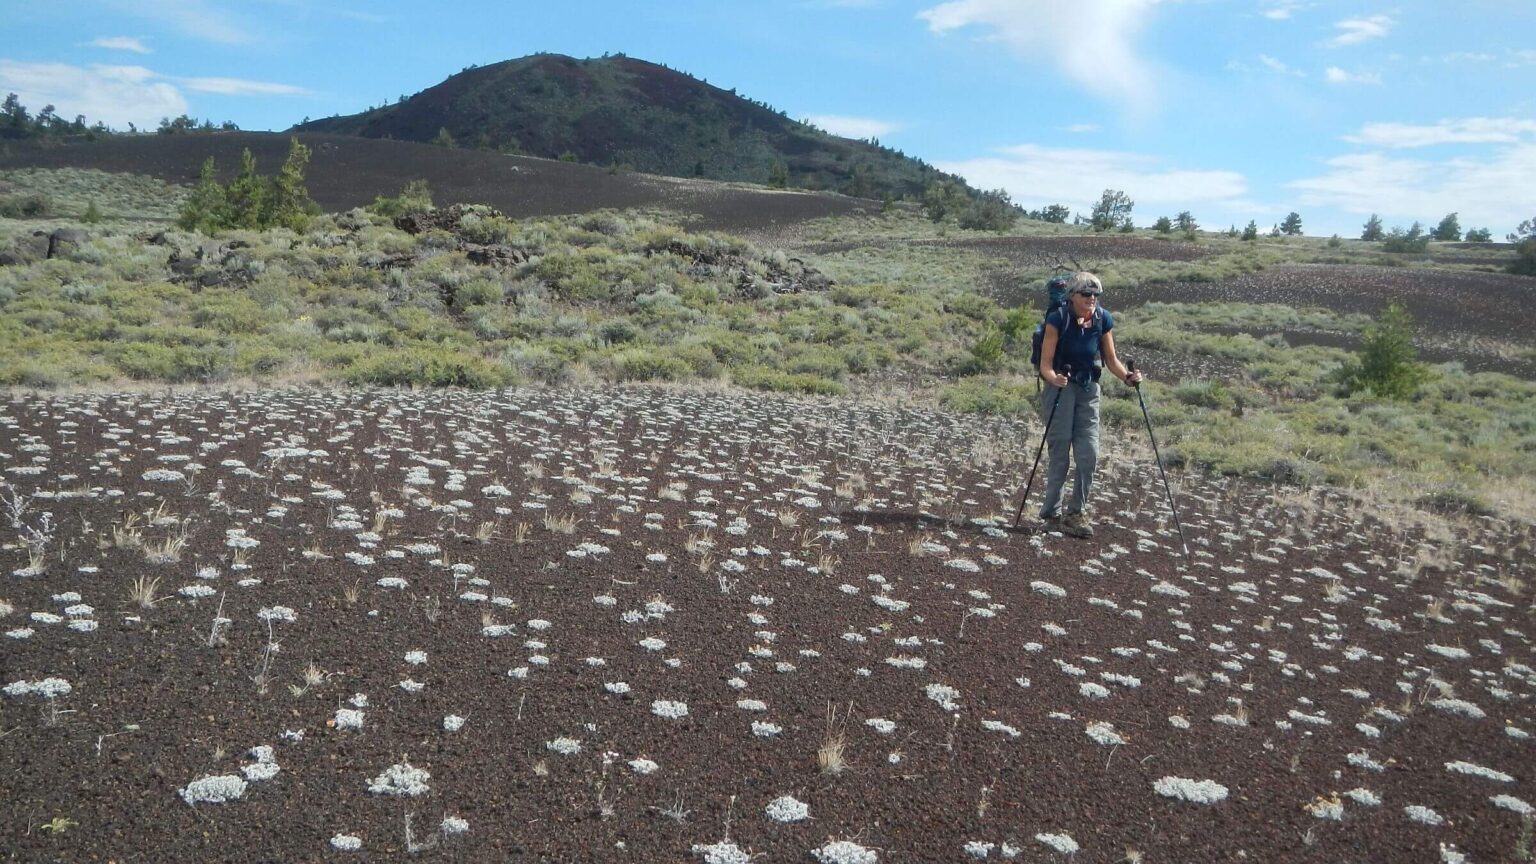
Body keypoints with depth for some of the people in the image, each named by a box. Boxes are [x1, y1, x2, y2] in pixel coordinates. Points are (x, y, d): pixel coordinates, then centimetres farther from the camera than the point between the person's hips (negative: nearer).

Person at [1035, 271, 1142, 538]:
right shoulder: (1058, 320, -12)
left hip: (1088, 390, 4)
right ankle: (1051, 514, 9)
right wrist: (1054, 378, -34)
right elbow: (1045, 363, -14)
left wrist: (1127, 376, -11)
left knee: (1089, 454, -3)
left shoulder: (1103, 320, 0)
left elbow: (1111, 359, 7)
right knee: (1060, 454, -3)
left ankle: (1077, 511, 12)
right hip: (1060, 389, -4)